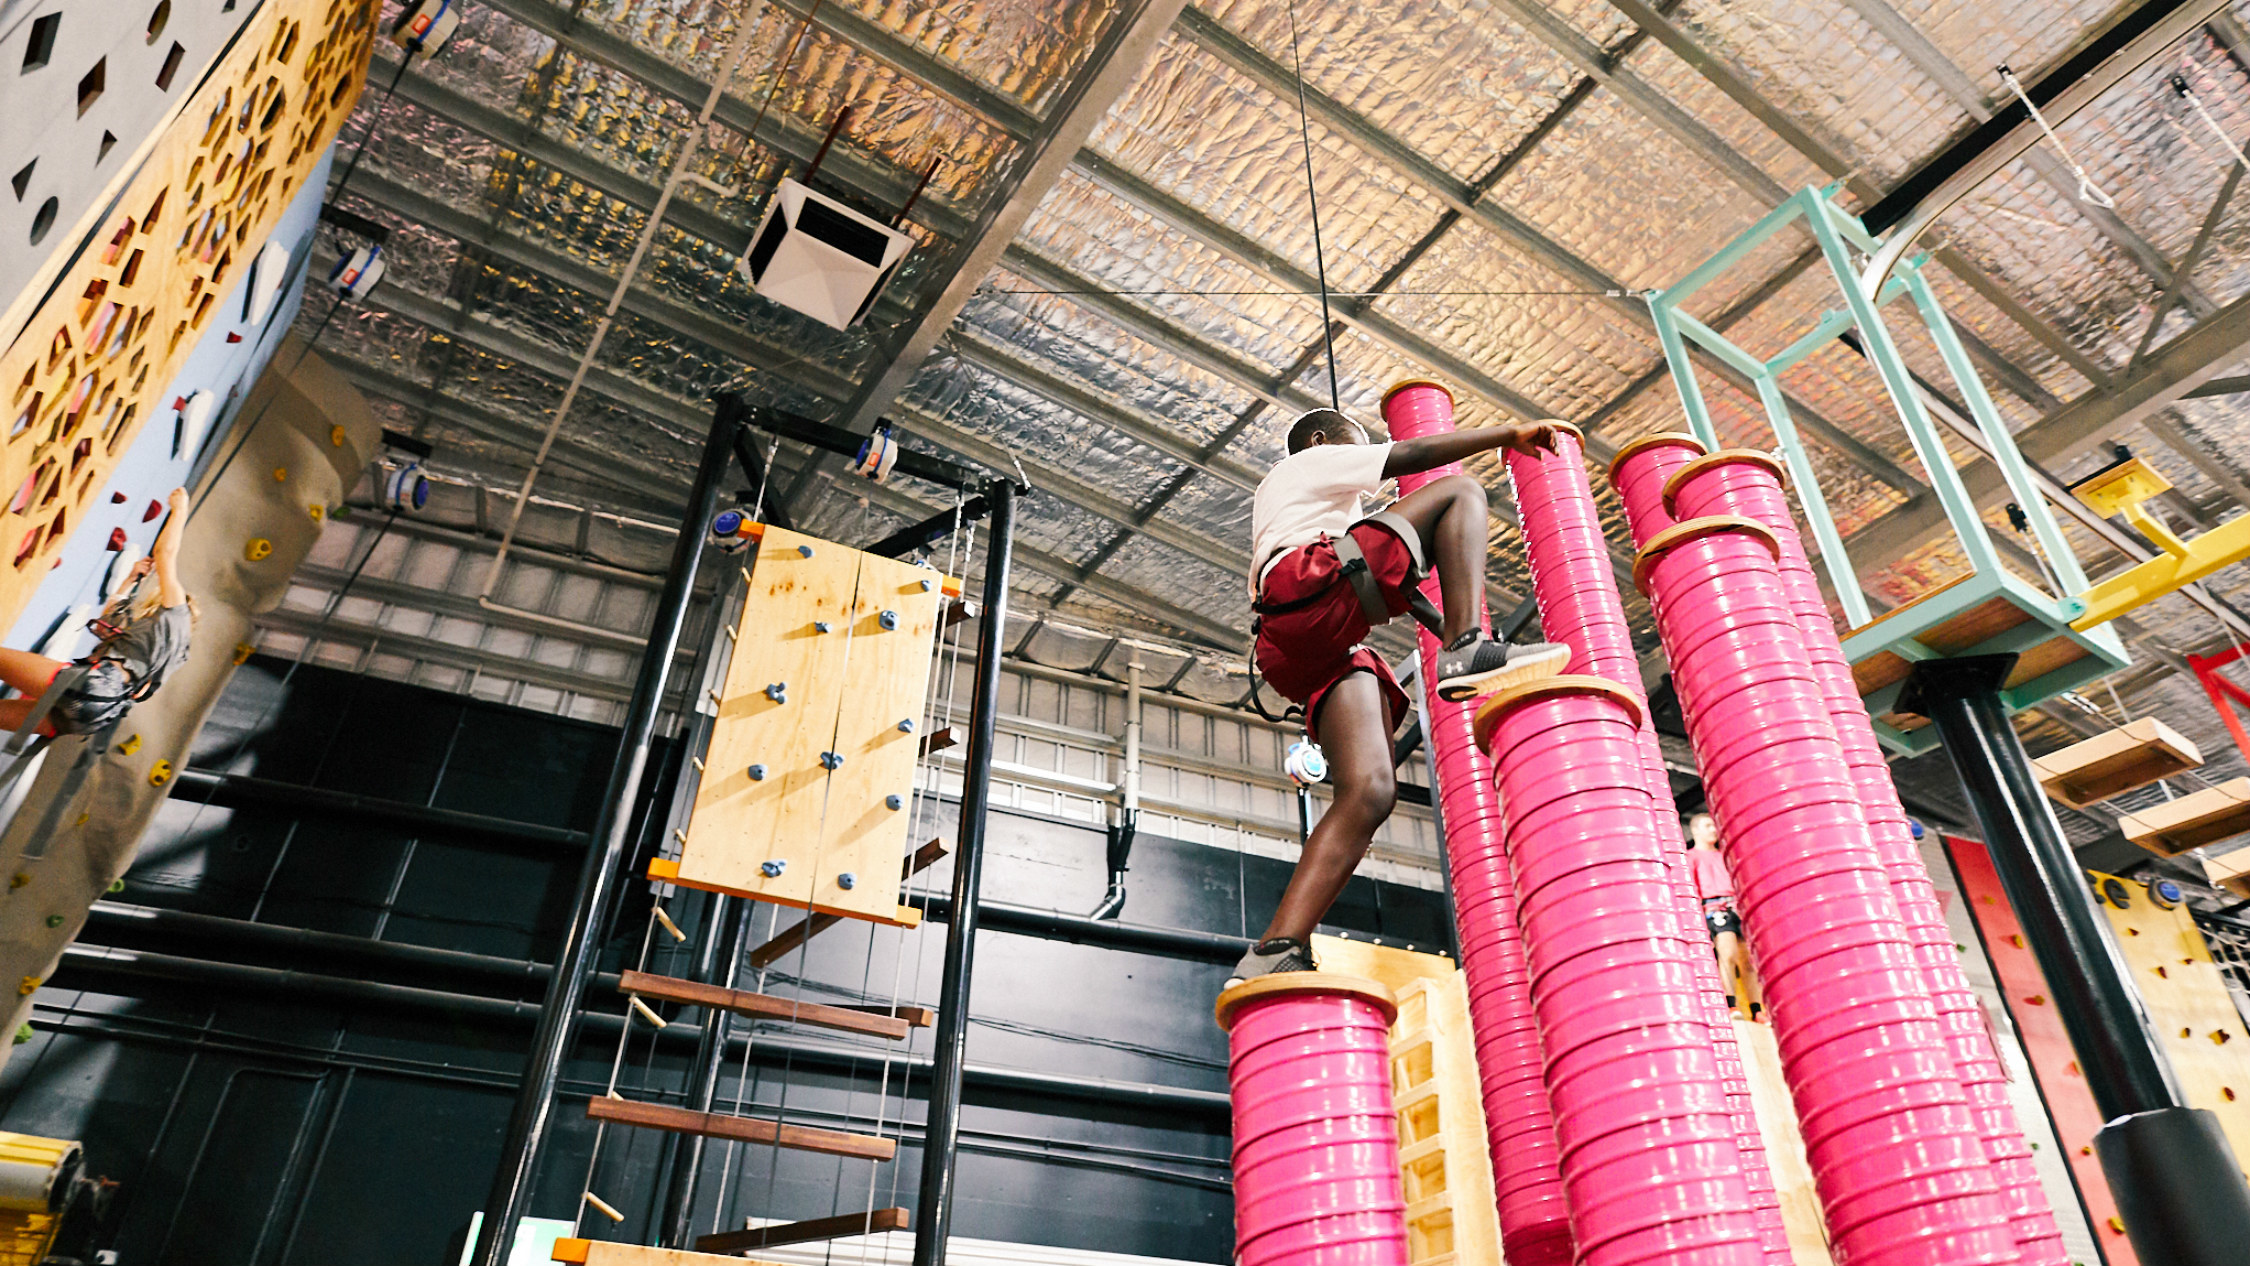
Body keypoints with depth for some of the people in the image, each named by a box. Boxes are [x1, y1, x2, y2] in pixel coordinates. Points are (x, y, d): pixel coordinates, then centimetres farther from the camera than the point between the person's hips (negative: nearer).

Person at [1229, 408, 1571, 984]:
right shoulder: (1313, 461, 24)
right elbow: (1413, 454, 12)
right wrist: (1510, 434, 19)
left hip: (1318, 651, 7)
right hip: (1311, 590, -7)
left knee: (1370, 791, -10)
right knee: (1459, 492, 0)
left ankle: (1275, 952, -23)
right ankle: (1468, 647, -24)